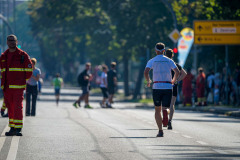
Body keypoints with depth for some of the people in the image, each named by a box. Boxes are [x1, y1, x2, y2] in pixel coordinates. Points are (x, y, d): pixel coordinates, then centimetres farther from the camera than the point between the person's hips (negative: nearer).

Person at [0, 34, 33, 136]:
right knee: (10, 108, 8)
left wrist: (22, 81, 4)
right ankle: (12, 128, 13)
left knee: (18, 107, -10)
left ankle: (18, 129, -9)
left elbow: (29, 70, 2)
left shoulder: (23, 55, -1)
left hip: (18, 87, -5)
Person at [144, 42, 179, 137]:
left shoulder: (152, 61, 4)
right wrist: (173, 81, 16)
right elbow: (177, 72, 0)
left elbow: (146, 72, -10)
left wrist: (148, 81, 7)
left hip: (157, 87, -1)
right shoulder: (169, 61, 9)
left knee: (157, 110, 12)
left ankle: (160, 131, 3)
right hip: (168, 87, 1)